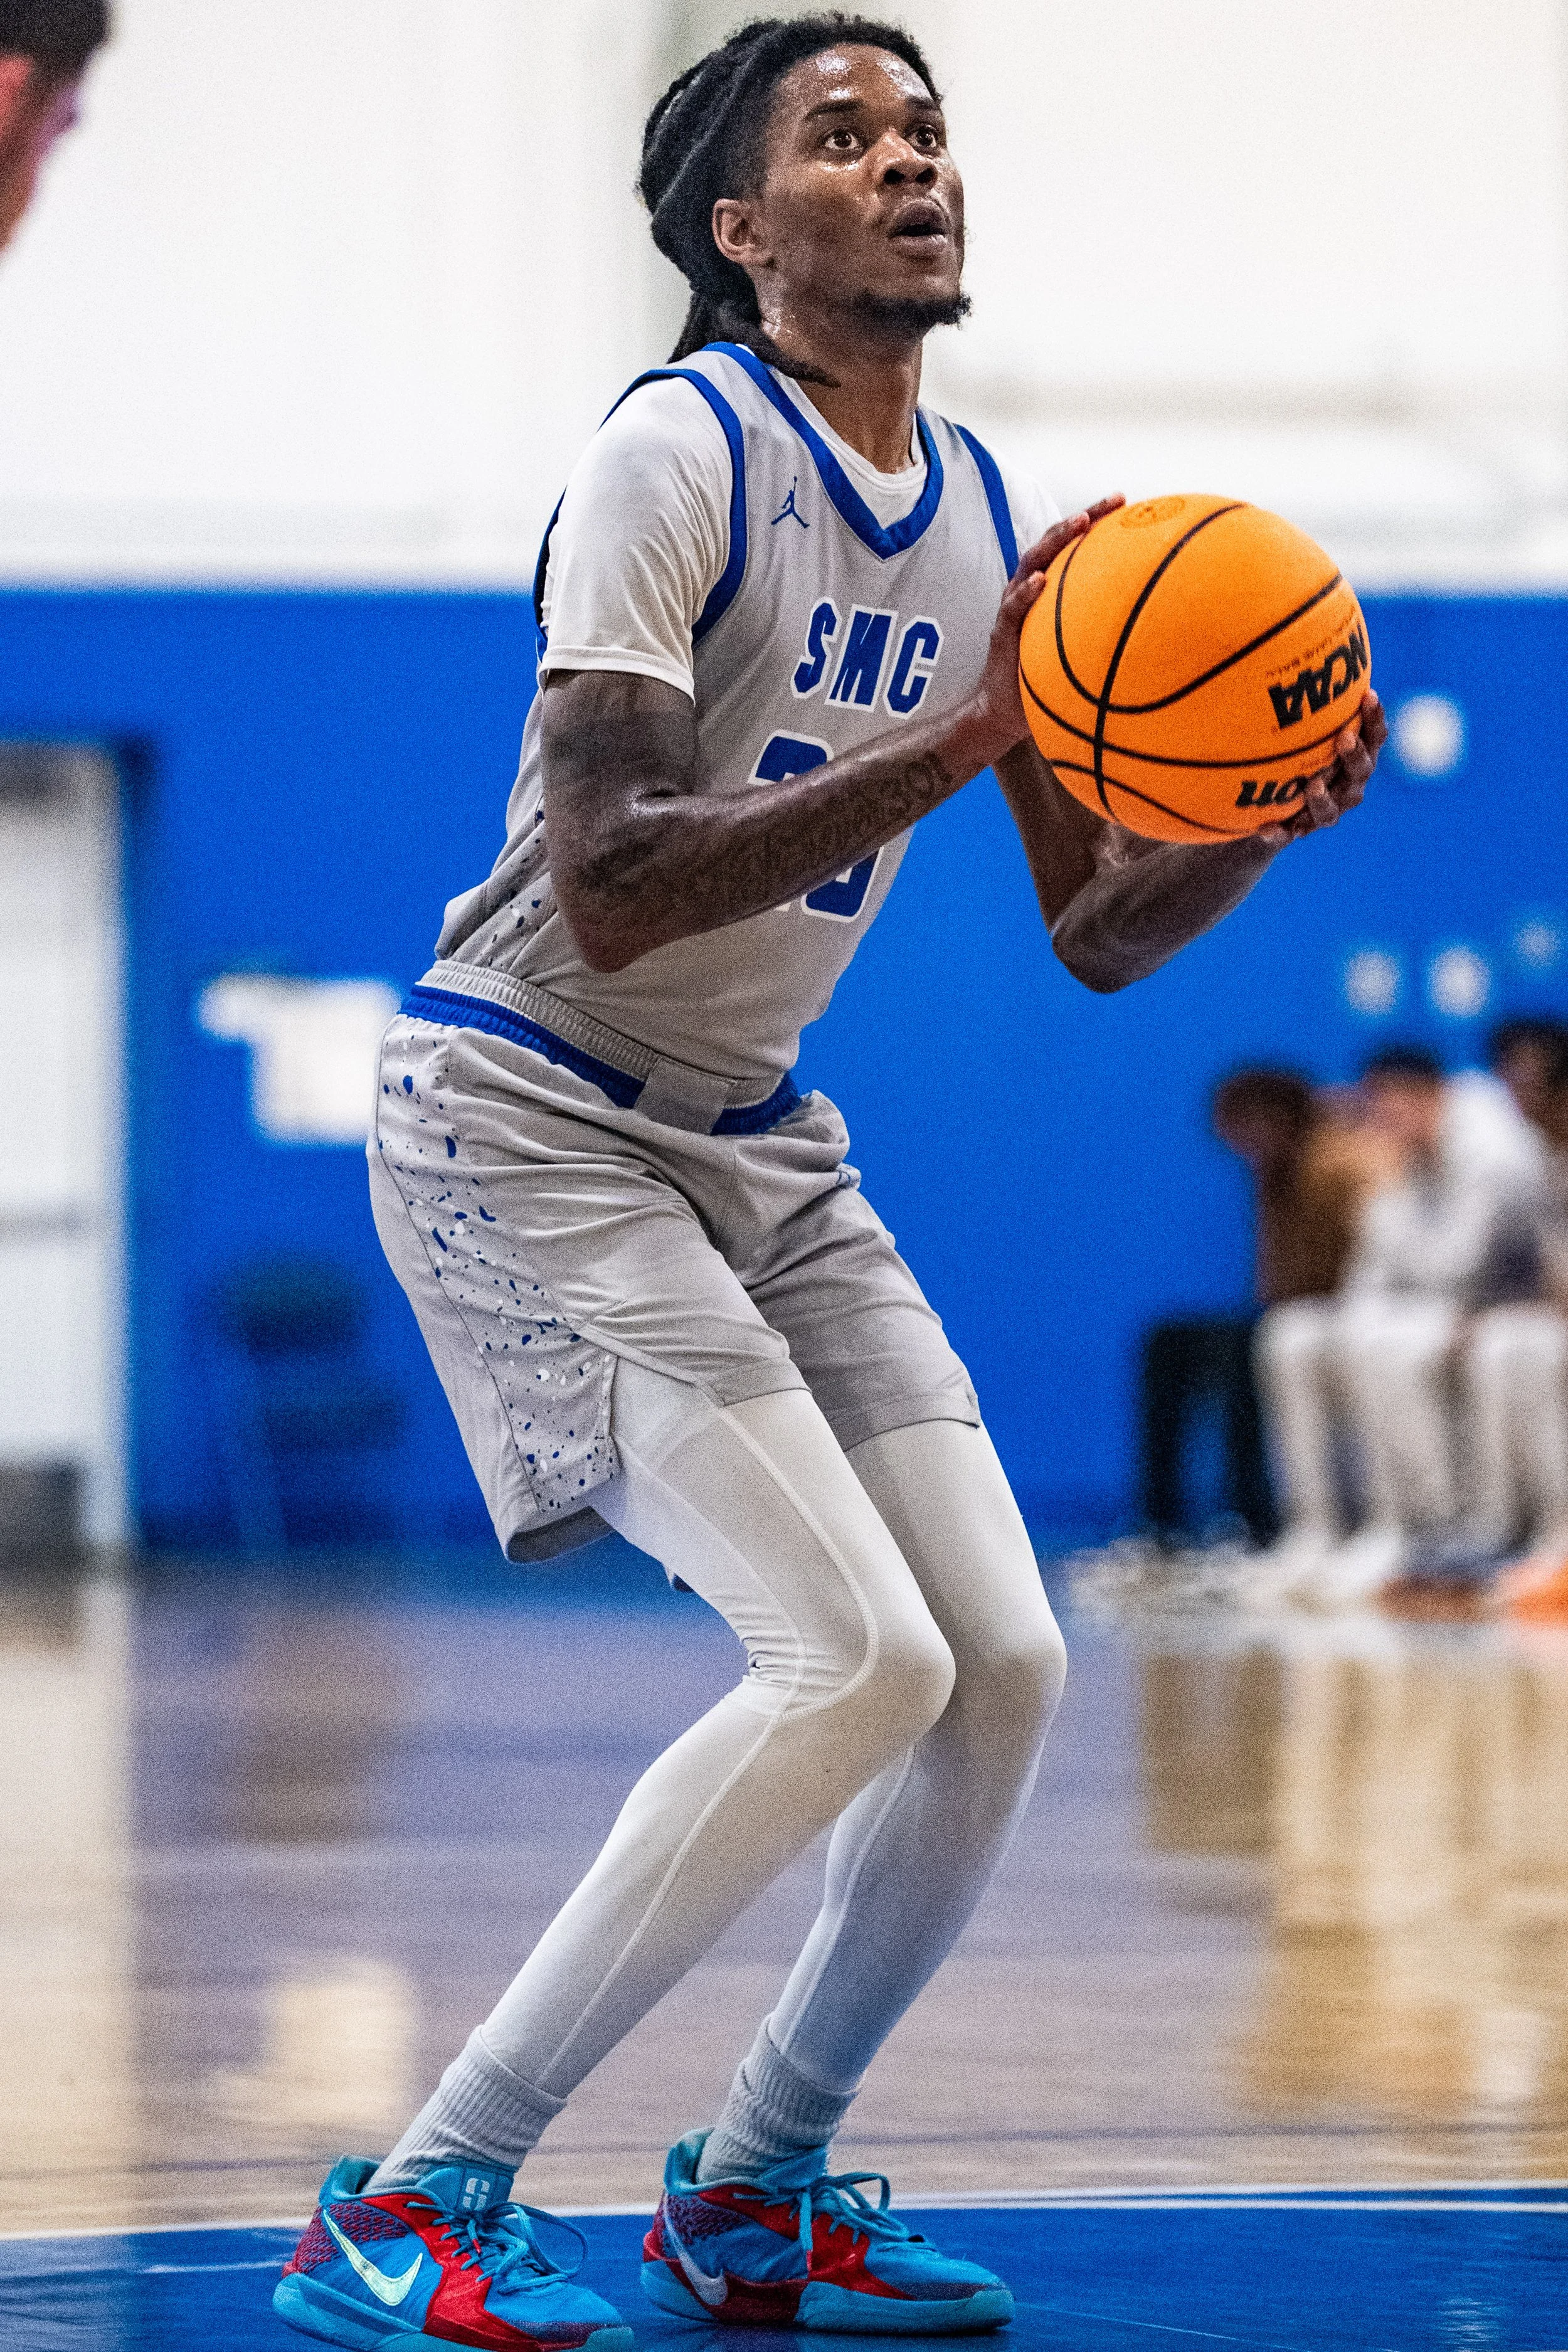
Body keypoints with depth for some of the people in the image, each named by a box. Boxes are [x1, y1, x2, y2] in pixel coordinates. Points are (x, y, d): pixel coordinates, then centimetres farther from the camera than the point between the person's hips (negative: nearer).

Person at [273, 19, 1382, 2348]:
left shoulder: (996, 522, 7)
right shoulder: (680, 454, -17)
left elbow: (1099, 932, 12)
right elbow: (605, 896, -27)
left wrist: (1273, 810, -9)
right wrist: (952, 748, -31)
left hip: (757, 1139, 8)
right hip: (529, 1121, -8)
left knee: (1007, 1664, -2)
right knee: (857, 1659, -20)